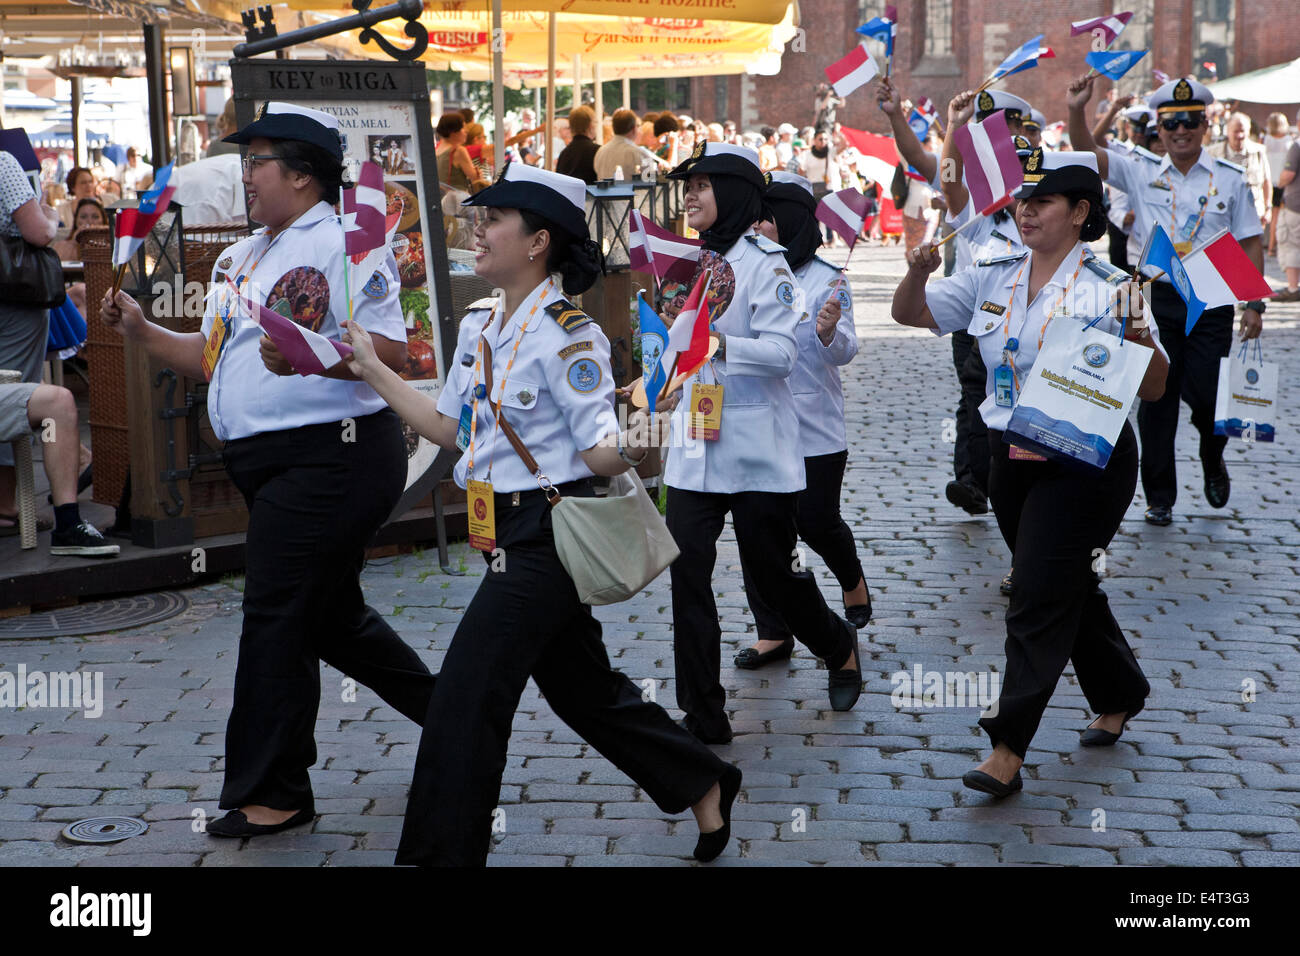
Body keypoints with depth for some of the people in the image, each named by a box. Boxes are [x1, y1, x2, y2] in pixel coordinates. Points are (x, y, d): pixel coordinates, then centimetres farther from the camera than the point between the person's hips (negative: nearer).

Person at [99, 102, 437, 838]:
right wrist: (143, 333, 9)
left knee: (277, 620, -6)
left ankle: (270, 794, 6)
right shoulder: (240, 260, 18)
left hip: (333, 458, -10)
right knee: (332, 616, 17)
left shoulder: (345, 245, -10)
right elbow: (215, 358, 22)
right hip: (271, 464, 10)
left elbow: (392, 352, -19)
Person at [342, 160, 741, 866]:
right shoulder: (479, 325, 9)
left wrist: (626, 450, -41)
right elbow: (450, 428, 17)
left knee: (464, 698, -10)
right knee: (584, 689, 18)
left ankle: (441, 852, 0)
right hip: (508, 535, 9)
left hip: (545, 539, -9)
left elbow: (597, 451, -18)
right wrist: (372, 370, 18)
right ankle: (704, 786, 35)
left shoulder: (567, 335, -16)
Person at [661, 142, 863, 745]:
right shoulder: (694, 263, 12)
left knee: (773, 573, 5)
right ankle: (703, 718, 3)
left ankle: (840, 647, 35)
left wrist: (719, 343, -32)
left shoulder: (765, 262, -9)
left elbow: (781, 351, -21)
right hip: (694, 446, 6)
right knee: (687, 576, -3)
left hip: (756, 447, -6)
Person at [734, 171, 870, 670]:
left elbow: (844, 352, -13)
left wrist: (830, 331, -34)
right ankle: (773, 634, 12)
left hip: (813, 426, -4)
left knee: (815, 520, 3)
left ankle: (853, 580, 36)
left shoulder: (826, 279, -7)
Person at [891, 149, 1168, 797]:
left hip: (1085, 461, -6)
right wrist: (919, 273, -13)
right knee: (1068, 586, 17)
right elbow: (909, 314, 8)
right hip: (1011, 458, 6)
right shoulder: (994, 279, 6)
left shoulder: (1109, 288, -9)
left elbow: (1153, 389, -9)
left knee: (1040, 596, -7)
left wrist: (1139, 338, -29)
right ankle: (1119, 697, 39)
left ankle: (1008, 750, -5)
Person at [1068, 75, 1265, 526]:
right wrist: (1076, 111, -25)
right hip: (1157, 298, 1)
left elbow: (1251, 244, 6)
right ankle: (1159, 497, 15)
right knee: (1156, 397, 3)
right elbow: (1087, 153, -7)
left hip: (1211, 302, -1)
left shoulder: (1230, 179, 3)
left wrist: (1254, 304, 0)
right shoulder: (1141, 172, 3)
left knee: (1207, 395, -4)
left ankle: (1214, 464, 29)